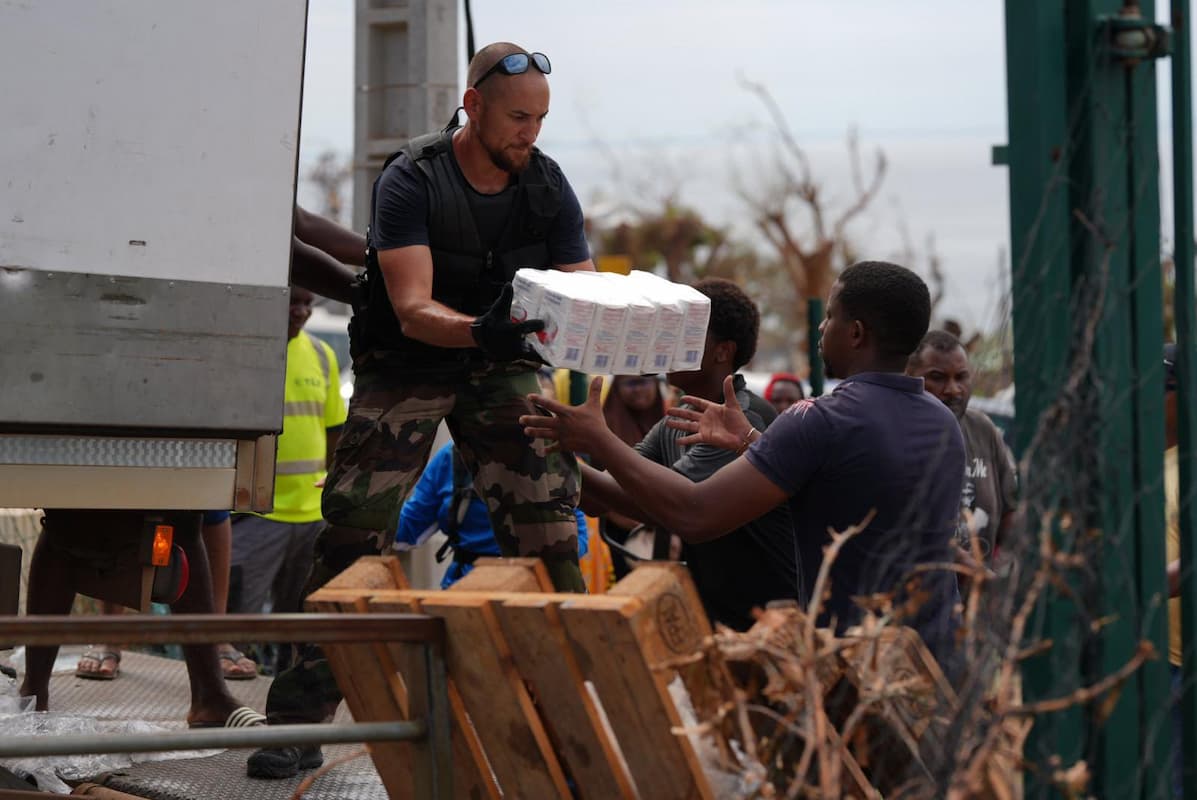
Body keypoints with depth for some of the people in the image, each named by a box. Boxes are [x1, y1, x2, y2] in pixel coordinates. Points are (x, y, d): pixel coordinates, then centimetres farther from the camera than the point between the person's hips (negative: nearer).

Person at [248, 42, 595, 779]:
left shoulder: (547, 187, -7)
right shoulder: (412, 180, -20)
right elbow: (412, 310, -30)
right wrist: (478, 331, -51)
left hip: (502, 365, 3)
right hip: (406, 365, -3)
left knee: (550, 525, -9)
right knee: (354, 533, -8)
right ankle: (300, 720, -2)